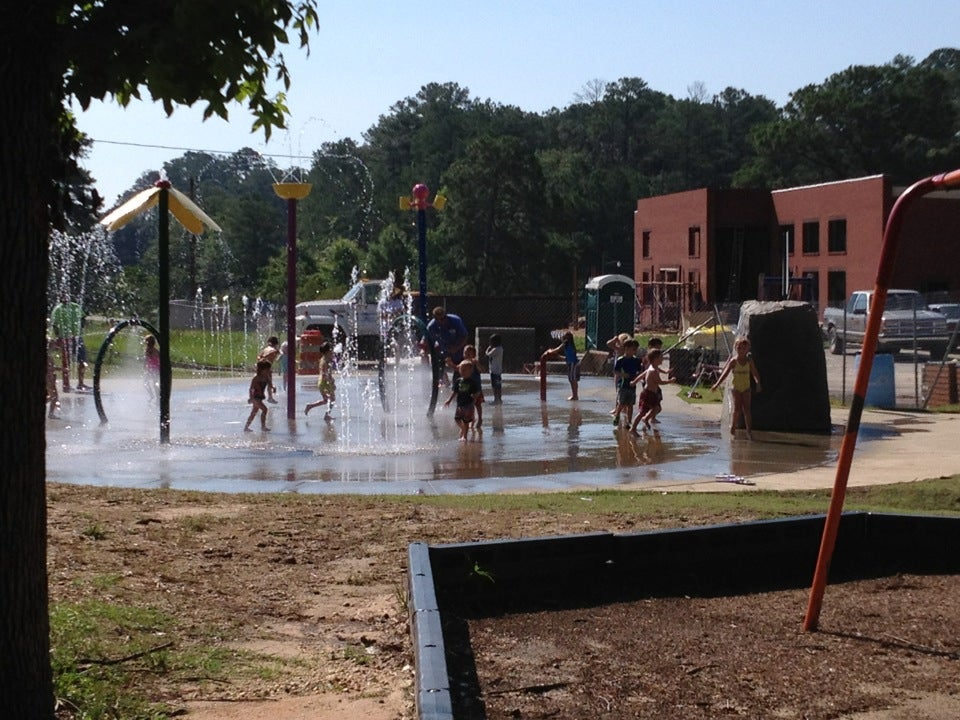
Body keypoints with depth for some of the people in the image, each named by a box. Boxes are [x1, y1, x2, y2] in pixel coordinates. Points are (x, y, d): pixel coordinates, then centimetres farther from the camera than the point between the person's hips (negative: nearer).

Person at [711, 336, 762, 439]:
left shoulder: (749, 361, 2)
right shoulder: (733, 361, -6)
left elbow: (755, 373, 3)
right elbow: (725, 373, -5)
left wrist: (758, 383, -12)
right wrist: (717, 384, -9)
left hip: (746, 388, 2)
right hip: (735, 387, -2)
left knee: (747, 408, -1)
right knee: (737, 408, -10)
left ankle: (749, 430, 3)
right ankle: (732, 429, 2)